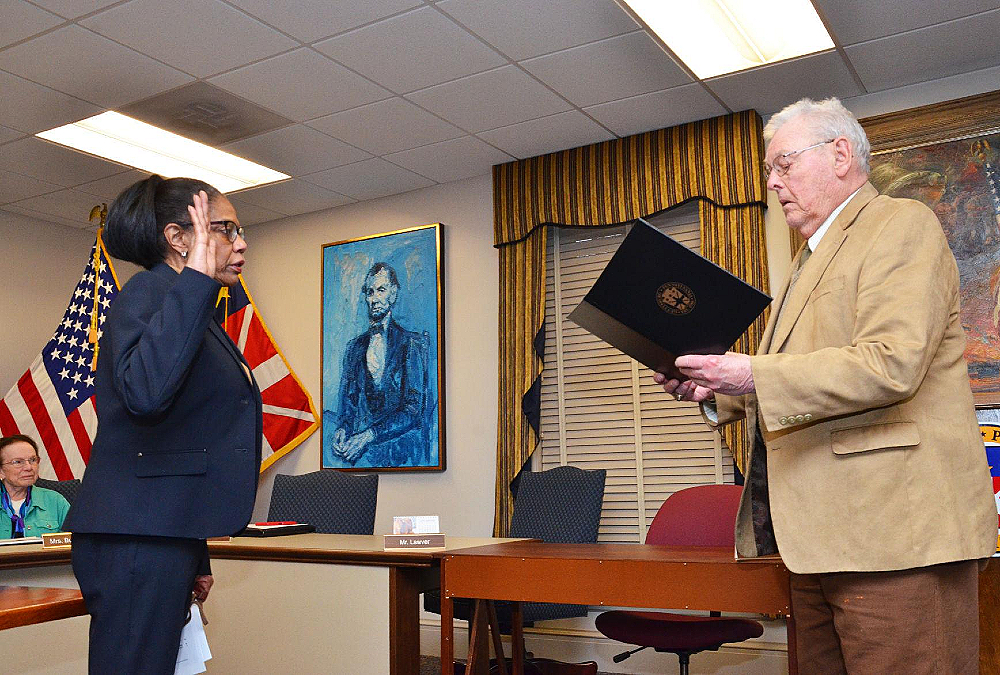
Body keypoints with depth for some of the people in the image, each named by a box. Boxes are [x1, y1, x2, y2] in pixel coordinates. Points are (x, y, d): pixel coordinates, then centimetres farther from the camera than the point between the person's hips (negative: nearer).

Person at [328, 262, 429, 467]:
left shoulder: (413, 343, 2)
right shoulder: (355, 347, 16)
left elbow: (412, 409, -7)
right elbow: (346, 401, 14)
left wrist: (369, 435, -18)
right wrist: (341, 429, -8)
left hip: (402, 443, -4)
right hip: (362, 450, 4)